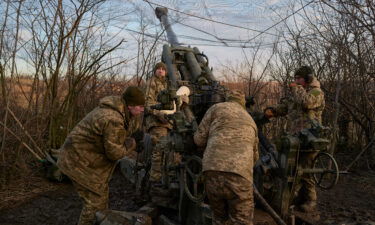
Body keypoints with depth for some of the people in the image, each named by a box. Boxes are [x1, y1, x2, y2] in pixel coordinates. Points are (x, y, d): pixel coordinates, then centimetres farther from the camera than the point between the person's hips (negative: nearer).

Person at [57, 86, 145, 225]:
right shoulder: (114, 120, -28)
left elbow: (124, 133, 12)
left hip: (82, 156, 10)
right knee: (95, 203, -1)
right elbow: (114, 152, -22)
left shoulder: (114, 109, 3)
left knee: (101, 196, 20)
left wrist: (131, 116, -1)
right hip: (80, 162, -10)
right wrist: (129, 145, -5)